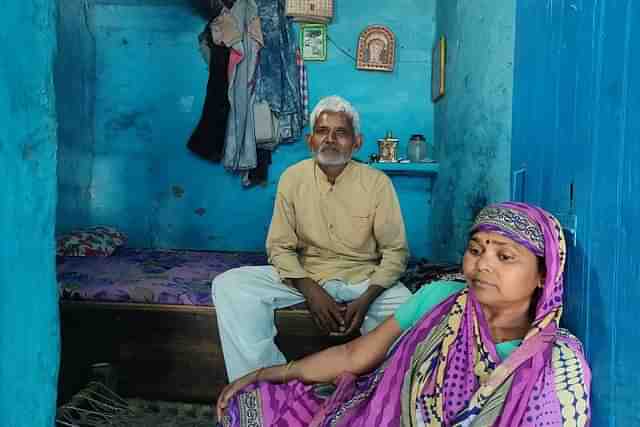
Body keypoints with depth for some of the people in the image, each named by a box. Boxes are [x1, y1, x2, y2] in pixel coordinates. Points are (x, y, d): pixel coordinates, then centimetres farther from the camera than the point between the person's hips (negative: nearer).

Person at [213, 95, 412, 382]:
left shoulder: (377, 182, -8)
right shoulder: (292, 178, -4)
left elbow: (395, 251, -5)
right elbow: (280, 247, -1)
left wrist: (365, 299, -21)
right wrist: (311, 291, -19)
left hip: (363, 278, -1)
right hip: (306, 275, 2)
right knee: (229, 286, -19)